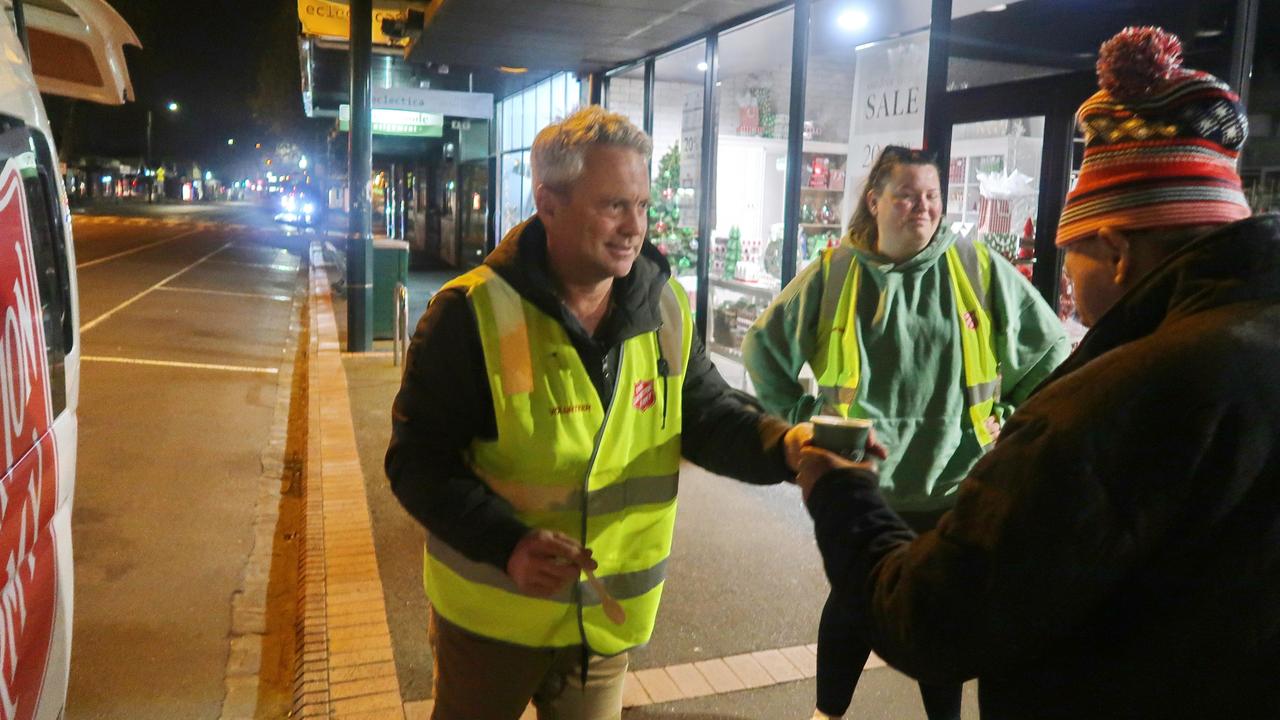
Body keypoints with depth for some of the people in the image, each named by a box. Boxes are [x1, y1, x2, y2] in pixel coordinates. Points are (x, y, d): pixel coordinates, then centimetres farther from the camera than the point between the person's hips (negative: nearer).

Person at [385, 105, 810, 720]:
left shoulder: (665, 307, -5)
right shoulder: (472, 313, -20)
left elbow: (706, 414, -4)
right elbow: (418, 459, -18)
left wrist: (782, 444, -25)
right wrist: (506, 545, -31)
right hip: (491, 615, -3)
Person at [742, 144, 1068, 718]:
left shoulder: (980, 269, -3)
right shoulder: (833, 273, -5)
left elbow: (1048, 352, 7)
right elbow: (763, 348, 4)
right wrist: (801, 418, 1)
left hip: (956, 484, 1)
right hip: (860, 483, 0)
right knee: (852, 604, 16)